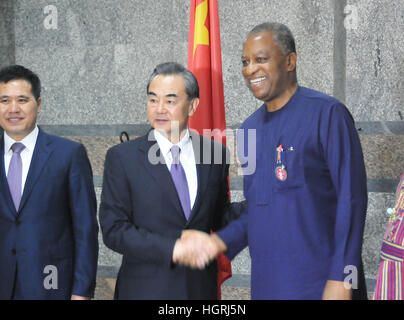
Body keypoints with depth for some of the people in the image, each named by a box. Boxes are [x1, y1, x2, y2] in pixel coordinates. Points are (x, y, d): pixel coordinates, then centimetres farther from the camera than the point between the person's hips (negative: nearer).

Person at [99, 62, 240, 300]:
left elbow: (222, 217, 12)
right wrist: (172, 249, -19)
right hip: (145, 288, -2)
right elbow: (114, 229, -9)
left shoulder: (216, 154, 3)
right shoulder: (122, 157, -4)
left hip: (201, 288, 2)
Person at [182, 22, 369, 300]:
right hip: (267, 284, 6)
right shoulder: (249, 129, 12)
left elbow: (352, 200, -12)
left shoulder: (327, 113, -8)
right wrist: (222, 241, 1)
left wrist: (341, 281, -17)